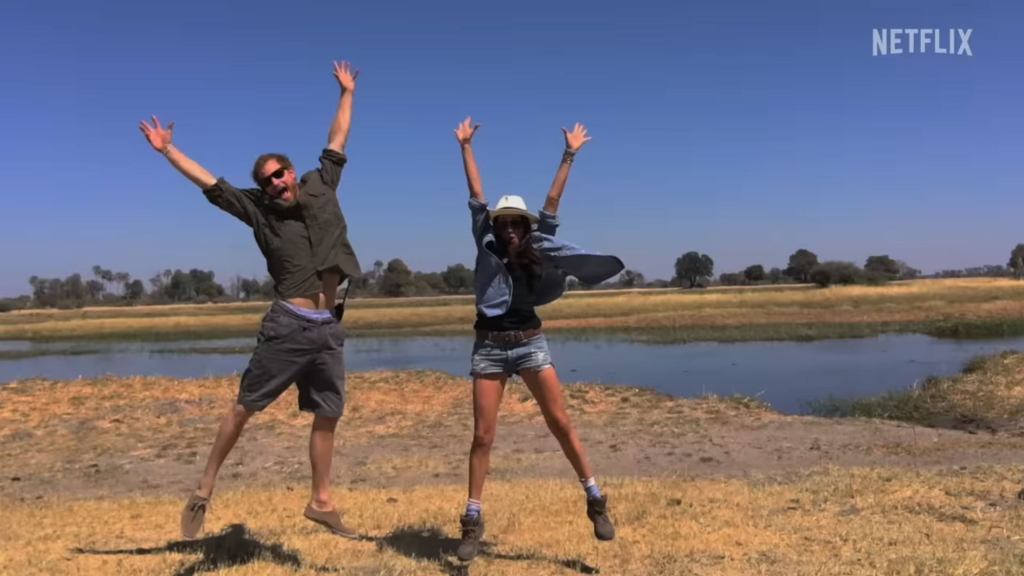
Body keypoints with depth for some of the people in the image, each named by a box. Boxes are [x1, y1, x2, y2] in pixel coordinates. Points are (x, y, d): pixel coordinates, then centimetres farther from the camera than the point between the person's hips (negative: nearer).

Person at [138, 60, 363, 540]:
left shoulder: (321, 186, 9)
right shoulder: (259, 210, 2)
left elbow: (337, 140, 19)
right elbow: (209, 184, 4)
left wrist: (346, 93, 26)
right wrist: (166, 149, 1)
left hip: (329, 327, 4)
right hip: (288, 325, -4)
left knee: (328, 416, 10)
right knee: (244, 406, 2)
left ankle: (321, 502, 22)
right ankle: (204, 490, 16)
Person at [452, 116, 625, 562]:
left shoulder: (537, 248, 5)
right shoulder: (486, 245, 5)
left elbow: (552, 201, 3)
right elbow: (475, 195, 6)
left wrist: (569, 155, 3)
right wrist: (466, 147, 8)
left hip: (530, 343, 0)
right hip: (489, 347, 0)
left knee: (561, 423, 1)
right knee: (482, 435, 0)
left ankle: (595, 499, 14)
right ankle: (473, 521, 9)